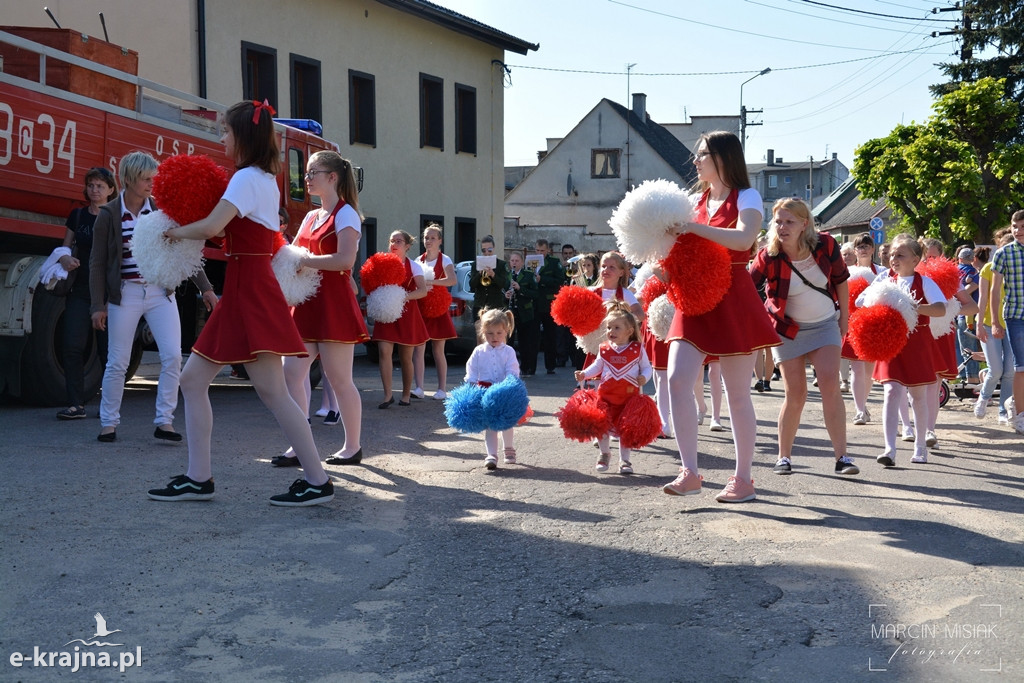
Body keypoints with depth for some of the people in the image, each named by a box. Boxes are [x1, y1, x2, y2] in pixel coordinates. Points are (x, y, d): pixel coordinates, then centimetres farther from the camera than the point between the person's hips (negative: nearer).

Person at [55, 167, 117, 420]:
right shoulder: (77, 216, 11)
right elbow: (65, 246, 17)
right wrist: (65, 258, -7)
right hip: (80, 289, 3)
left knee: (108, 349, 2)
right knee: (72, 345, -8)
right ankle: (76, 404, -5)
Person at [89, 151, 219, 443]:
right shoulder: (108, 214, -3)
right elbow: (97, 263, 0)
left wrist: (205, 288, 2)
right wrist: (98, 305, -4)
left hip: (160, 292, 2)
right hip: (125, 293, -2)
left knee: (172, 356, -8)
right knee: (117, 363, 3)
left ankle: (164, 422, 2)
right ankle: (108, 423, 17)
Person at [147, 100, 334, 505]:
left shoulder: (248, 178, -12)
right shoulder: (265, 179, 18)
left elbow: (212, 226, -25)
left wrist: (177, 232, -6)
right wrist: (189, 230, 7)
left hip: (251, 296, -10)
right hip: (243, 293, 10)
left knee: (271, 390, -9)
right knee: (193, 379, 10)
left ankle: (317, 481, -3)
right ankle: (198, 478, 12)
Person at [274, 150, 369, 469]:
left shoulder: (345, 214, -7)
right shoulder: (311, 217, 17)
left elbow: (345, 259, -20)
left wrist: (304, 261, -18)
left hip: (334, 305, -8)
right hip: (308, 303, 8)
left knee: (339, 379, 0)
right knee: (292, 372, -1)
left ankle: (353, 446, 14)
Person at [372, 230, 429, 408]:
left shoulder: (413, 266, -1)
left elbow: (423, 290, -14)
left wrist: (405, 296, -31)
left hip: (407, 313, -1)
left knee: (406, 357, 6)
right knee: (383, 351, -15)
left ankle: (406, 394, 22)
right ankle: (388, 395, -14)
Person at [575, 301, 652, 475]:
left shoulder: (637, 349, -3)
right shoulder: (604, 349, 3)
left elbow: (646, 367, 4)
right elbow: (596, 367, 12)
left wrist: (644, 377, -16)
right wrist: (584, 374, -4)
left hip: (629, 396, -2)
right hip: (606, 395, 2)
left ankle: (624, 460, 17)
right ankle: (604, 453, 24)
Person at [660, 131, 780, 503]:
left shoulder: (746, 197, -3)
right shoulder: (697, 200, 16)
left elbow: (743, 238, -23)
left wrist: (694, 227, -26)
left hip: (733, 301, -6)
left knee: (737, 394, 1)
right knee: (677, 378, -12)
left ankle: (743, 479, 12)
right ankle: (690, 472, -7)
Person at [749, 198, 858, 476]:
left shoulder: (825, 245, -15)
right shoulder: (768, 258, -20)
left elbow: (840, 279, -1)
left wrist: (844, 317, 4)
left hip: (826, 324, 1)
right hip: (788, 329, -1)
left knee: (830, 385, -13)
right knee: (795, 395, -3)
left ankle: (841, 456, -9)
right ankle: (784, 456, 13)